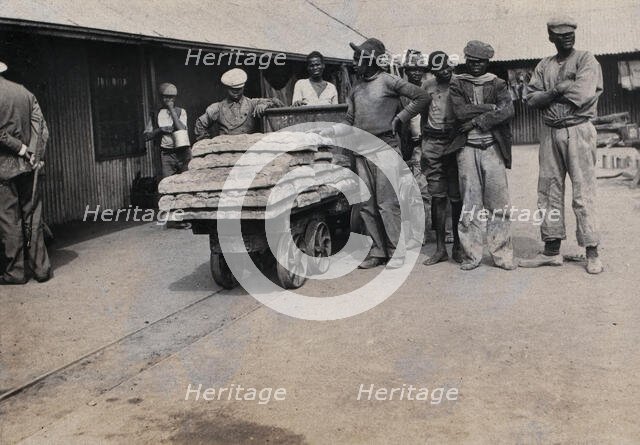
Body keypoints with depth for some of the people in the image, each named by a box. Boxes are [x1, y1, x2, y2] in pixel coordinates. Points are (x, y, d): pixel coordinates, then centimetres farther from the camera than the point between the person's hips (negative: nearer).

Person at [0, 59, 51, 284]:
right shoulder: (25, 93, 7)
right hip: (28, 165, 5)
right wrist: (36, 155, 1)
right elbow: (42, 128, 3)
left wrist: (21, 149, -7)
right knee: (33, 217, 9)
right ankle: (41, 267, 12)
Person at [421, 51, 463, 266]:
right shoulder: (428, 85, 11)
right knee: (437, 197, 3)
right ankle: (440, 248, 8)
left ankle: (458, 245, 11)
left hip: (455, 143, -3)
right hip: (433, 143, 3)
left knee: (456, 196, 0)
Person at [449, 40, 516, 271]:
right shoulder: (456, 84, 12)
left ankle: (503, 255, 2)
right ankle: (471, 254, 6)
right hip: (467, 148, 0)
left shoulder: (498, 85, 13)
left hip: (493, 147, 0)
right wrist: (490, 107, -5)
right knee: (470, 203, -1)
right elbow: (460, 112, -6)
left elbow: (508, 111, -5)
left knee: (498, 202, -3)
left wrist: (477, 120, -10)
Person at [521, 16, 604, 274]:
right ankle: (552, 250, 15)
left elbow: (583, 94, -14)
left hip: (578, 130, -5)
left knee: (583, 192, -6)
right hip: (550, 132, 5)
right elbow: (531, 98, 3)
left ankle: (592, 253, 0)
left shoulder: (586, 60, 2)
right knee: (548, 191, 6)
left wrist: (552, 92, -5)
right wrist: (559, 91, -12)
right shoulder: (544, 66, 15)